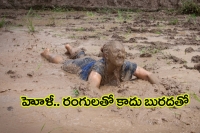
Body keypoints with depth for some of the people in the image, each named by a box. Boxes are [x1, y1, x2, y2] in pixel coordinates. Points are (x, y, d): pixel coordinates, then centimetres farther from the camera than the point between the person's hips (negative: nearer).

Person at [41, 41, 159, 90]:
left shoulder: (126, 66, -39)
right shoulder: (99, 68, -51)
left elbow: (148, 75, -29)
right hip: (81, 67, -4)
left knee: (82, 56, 39)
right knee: (62, 63, 29)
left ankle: (71, 50, 71)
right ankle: (47, 53, 59)